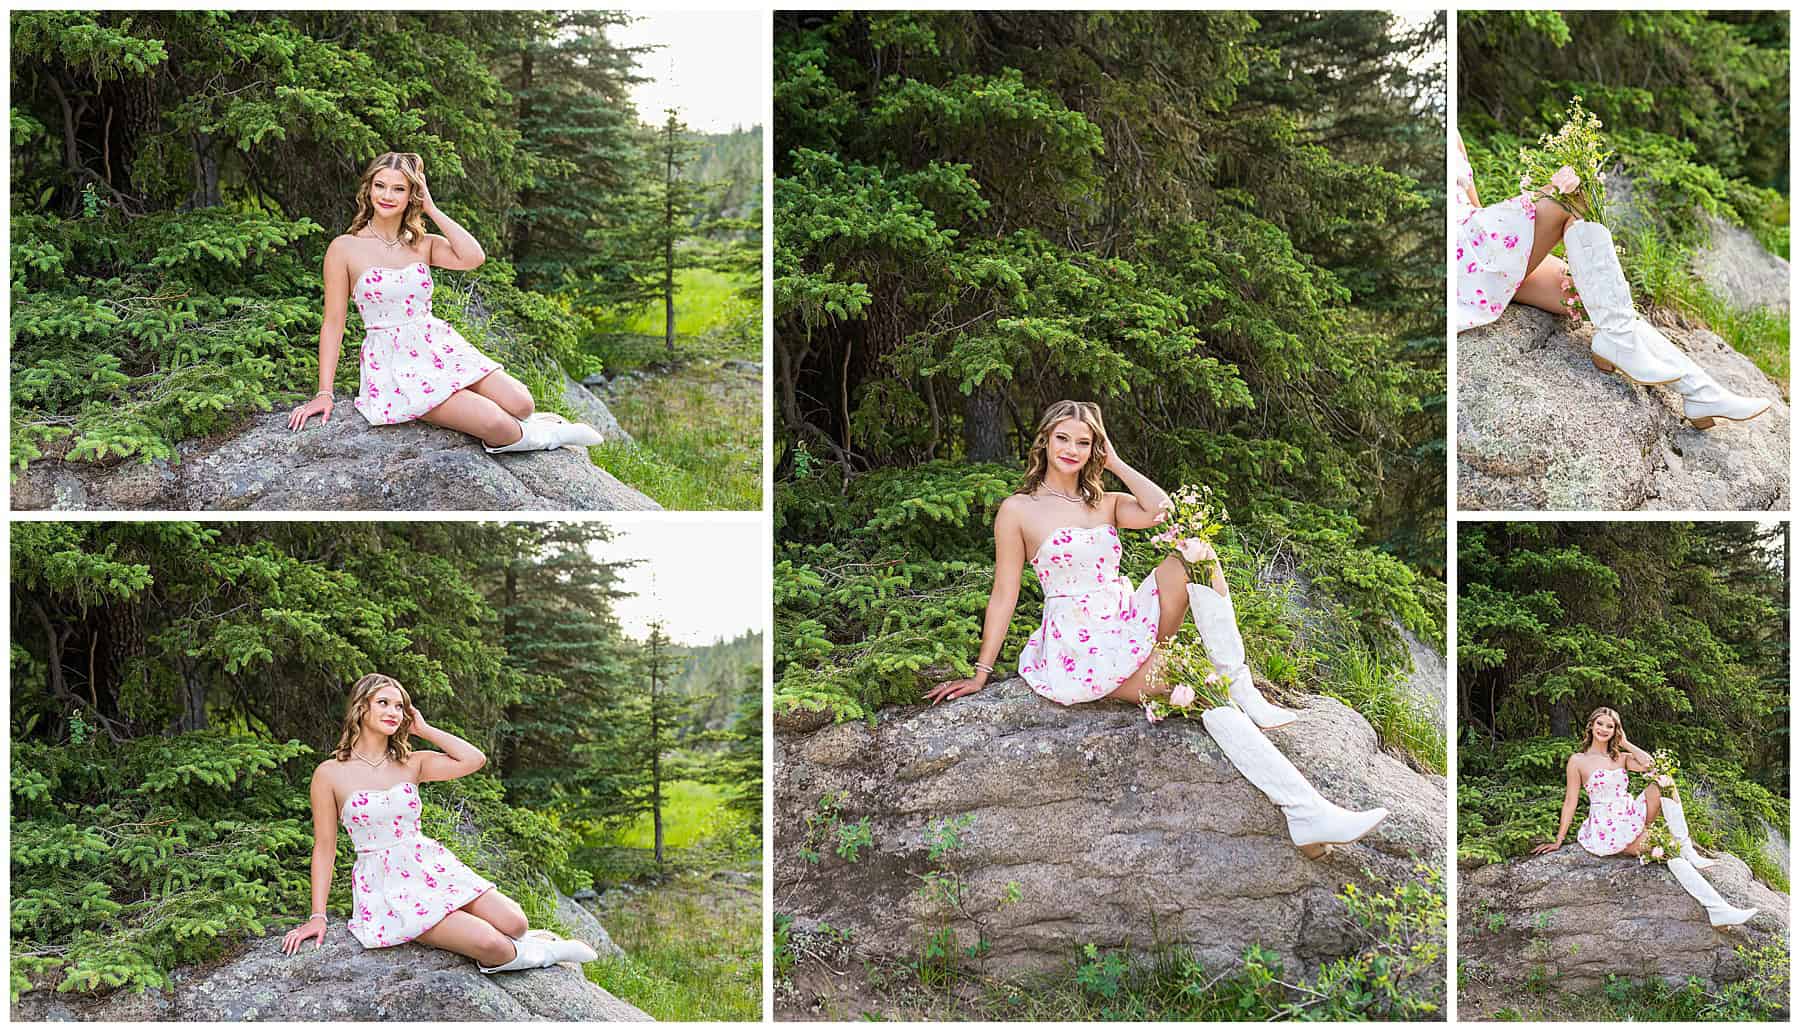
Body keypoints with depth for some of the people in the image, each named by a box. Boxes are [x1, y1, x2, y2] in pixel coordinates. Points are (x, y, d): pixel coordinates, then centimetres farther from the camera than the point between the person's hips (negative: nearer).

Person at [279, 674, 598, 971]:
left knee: (514, 923, -18)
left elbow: (474, 759, -4)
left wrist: (423, 729, 3)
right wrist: (317, 916, -5)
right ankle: (539, 953, 7)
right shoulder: (330, 774, -2)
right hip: (385, 881, -5)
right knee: (488, 943, -22)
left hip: (431, 866, 5)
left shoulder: (412, 764, 8)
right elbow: (324, 847, 0)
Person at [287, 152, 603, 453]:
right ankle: (547, 435, 9)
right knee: (493, 423, -21)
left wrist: (432, 209, -4)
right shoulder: (345, 249, -2)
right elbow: (333, 322, -2)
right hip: (393, 361, -5)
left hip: (439, 347, 5)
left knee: (521, 405, -15)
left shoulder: (423, 244, 9)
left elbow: (473, 257, -12)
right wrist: (324, 393, -7)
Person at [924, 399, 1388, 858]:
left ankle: (1244, 692, -23)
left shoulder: (1105, 503, 17)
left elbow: (1158, 512, -5)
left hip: (1130, 628, 6)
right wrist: (981, 674, -2)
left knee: (1194, 551, -19)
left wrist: (1114, 462, 5)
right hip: (1081, 649, -6)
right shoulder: (1018, 510, 2)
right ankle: (1306, 813, -32)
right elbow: (1004, 594, 0)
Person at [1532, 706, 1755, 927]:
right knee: (1670, 855, -22)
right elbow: (1570, 801, 1)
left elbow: (1649, 765, -3)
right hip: (1608, 831, -6)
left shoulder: (1621, 758, 17)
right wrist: (1558, 841, 0)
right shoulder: (1578, 761, 1)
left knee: (1663, 783, -17)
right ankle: (1716, 909, -29)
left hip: (1632, 820, 6)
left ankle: (1687, 851, -19)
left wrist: (1625, 743, 6)